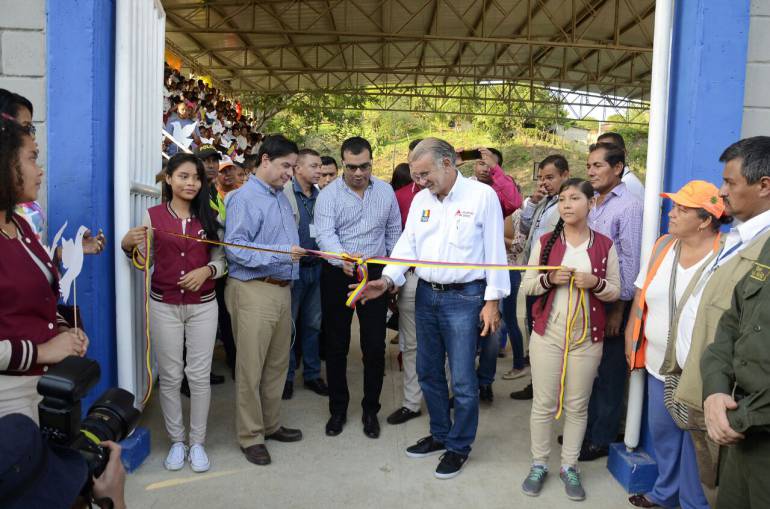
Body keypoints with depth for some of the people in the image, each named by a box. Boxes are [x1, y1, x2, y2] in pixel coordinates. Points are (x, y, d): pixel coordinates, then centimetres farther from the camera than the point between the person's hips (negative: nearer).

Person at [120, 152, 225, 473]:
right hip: (164, 305, 0)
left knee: (200, 375, 5)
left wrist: (206, 270, -16)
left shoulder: (209, 217, 3)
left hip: (202, 306, 1)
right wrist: (128, 245, -16)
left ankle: (197, 442, 19)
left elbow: (222, 262, 4)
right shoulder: (153, 215, 0)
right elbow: (144, 262, 3)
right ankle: (176, 440, 24)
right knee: (170, 376, 8)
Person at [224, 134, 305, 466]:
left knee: (278, 362, 17)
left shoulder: (281, 197, 15)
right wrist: (280, 253, -25)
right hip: (253, 291, -8)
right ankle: (250, 436, 17)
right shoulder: (245, 198, -11)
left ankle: (270, 424, 33)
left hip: (282, 289, 9)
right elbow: (235, 248, -20)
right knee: (251, 366, 2)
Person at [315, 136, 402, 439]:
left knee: (375, 346, 5)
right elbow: (326, 235, -20)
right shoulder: (328, 195, -7)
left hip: (376, 274, 2)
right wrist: (343, 258, -40)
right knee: (336, 345, 9)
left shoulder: (385, 191, 3)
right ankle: (338, 409, 26)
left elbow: (394, 232, 11)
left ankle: (371, 410, 23)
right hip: (338, 275, -1)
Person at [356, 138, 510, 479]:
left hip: (464, 297, -6)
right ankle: (440, 435, 35)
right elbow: (407, 245, 5)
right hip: (426, 295, 6)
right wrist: (388, 279, -11)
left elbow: (495, 250, -7)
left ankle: (459, 446, 22)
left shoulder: (482, 195, -7)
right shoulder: (420, 200, 9)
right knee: (428, 372, 15)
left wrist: (492, 300, -9)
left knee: (462, 379, 1)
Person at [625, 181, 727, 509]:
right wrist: (630, 338, 10)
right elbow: (641, 295, 10)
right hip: (658, 362, 6)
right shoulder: (663, 246, 3)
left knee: (695, 440, 10)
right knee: (661, 431, 21)